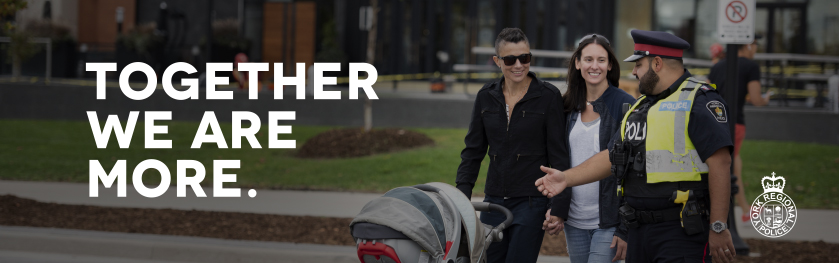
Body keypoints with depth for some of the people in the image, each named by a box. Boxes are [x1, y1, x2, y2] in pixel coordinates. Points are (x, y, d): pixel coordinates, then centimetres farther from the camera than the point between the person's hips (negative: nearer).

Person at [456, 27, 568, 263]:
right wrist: (462, 196, 2)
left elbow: (558, 155, -5)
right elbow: (473, 150, 12)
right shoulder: (486, 96, 7)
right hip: (495, 199, 5)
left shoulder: (548, 96, -5)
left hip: (531, 201, -5)